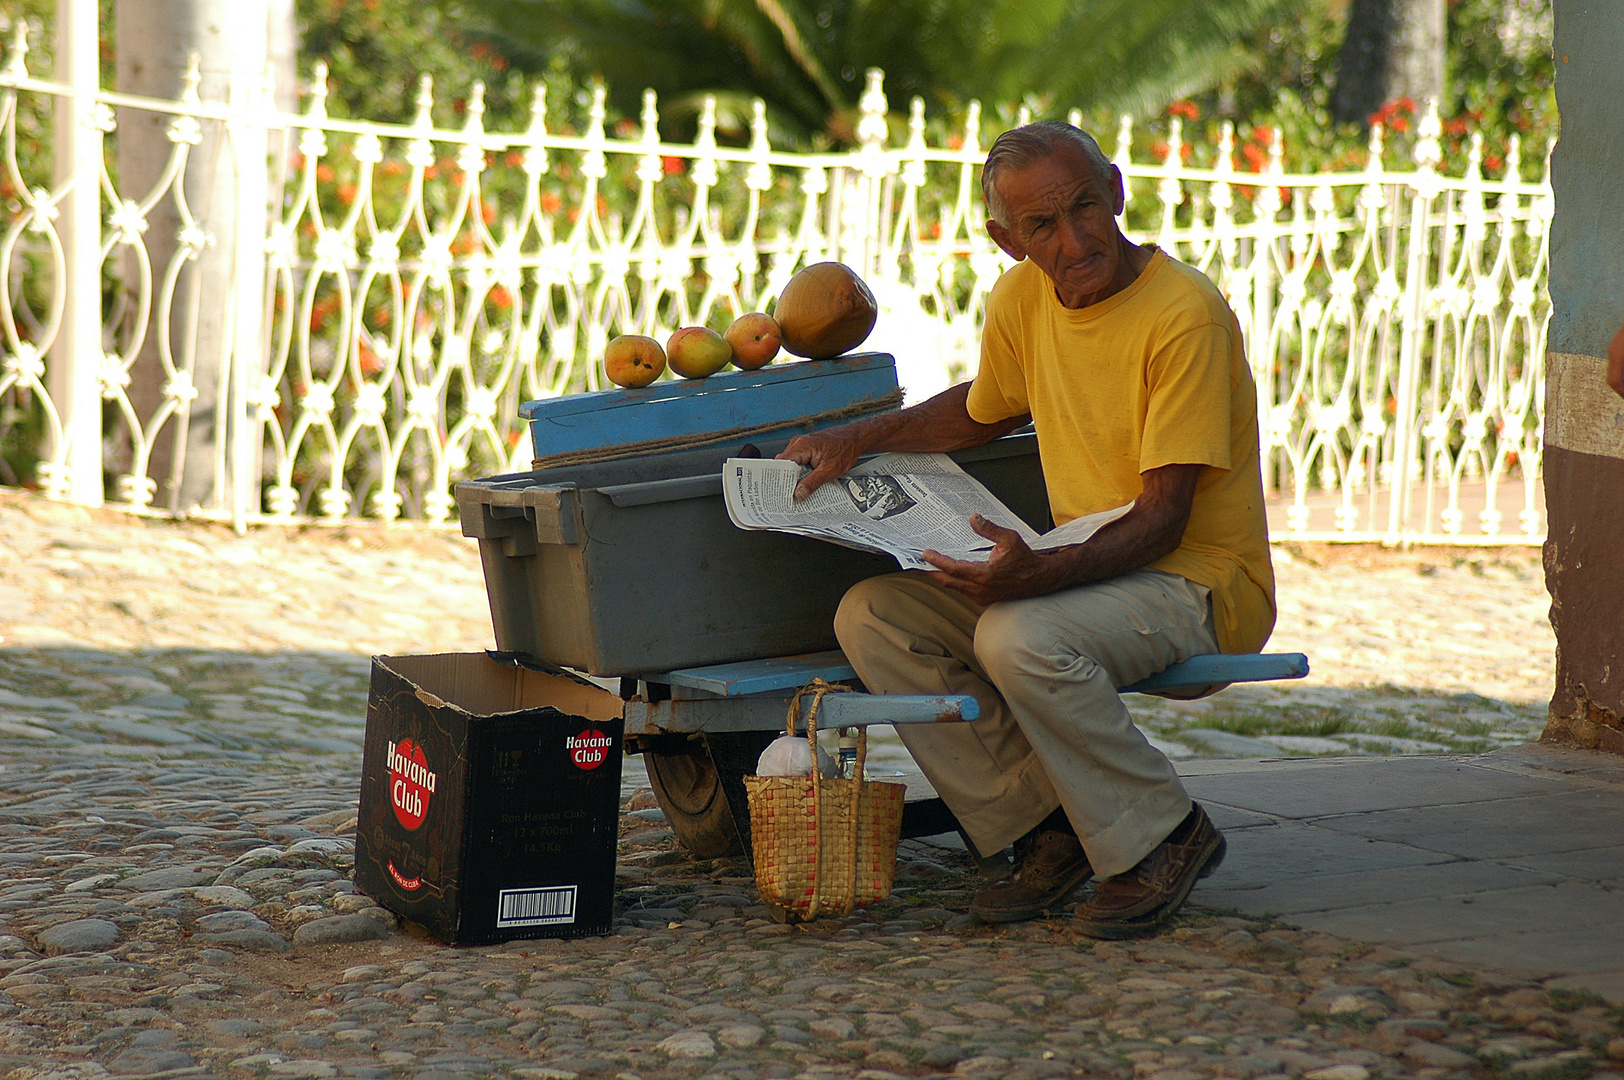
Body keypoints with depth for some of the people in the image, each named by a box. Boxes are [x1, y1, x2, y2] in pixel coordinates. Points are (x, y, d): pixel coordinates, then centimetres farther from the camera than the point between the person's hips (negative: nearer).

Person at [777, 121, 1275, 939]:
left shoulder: (1184, 314, -20)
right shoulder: (1023, 300, 1)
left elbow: (1161, 519, -23)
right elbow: (983, 411, 24)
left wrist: (1038, 574, -39)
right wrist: (862, 437, 9)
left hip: (1199, 582, -8)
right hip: (1084, 569, 8)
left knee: (1020, 638, -34)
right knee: (871, 617, -8)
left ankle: (1165, 838, -12)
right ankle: (1043, 829, -3)